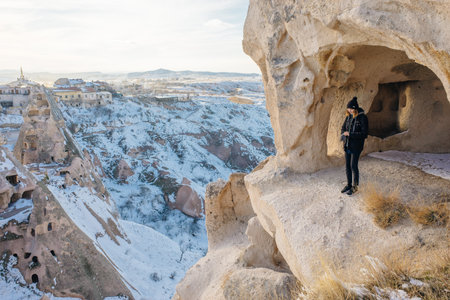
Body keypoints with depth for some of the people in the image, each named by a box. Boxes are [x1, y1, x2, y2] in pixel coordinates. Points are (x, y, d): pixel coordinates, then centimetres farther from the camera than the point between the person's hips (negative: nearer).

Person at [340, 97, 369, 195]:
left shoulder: (362, 118, -13)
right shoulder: (349, 116, 6)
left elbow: (364, 133, -16)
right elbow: (343, 127, 18)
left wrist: (350, 134, -20)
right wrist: (343, 134, -4)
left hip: (356, 146, -6)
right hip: (347, 145, 6)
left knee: (353, 166, -3)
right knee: (347, 166, 11)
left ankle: (355, 186, 12)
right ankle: (348, 184, 24)